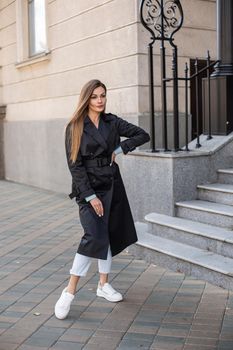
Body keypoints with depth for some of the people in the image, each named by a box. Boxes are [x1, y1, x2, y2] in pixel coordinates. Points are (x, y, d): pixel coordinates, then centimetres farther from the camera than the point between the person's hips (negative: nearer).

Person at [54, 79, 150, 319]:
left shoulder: (112, 122, 6)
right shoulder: (75, 127, -6)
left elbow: (143, 135, 10)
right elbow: (75, 164, -10)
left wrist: (120, 148, -4)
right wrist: (90, 196, -16)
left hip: (112, 186, 5)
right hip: (88, 188, -5)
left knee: (109, 234, 10)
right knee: (94, 237, -18)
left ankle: (103, 284, 27)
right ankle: (69, 292, -10)